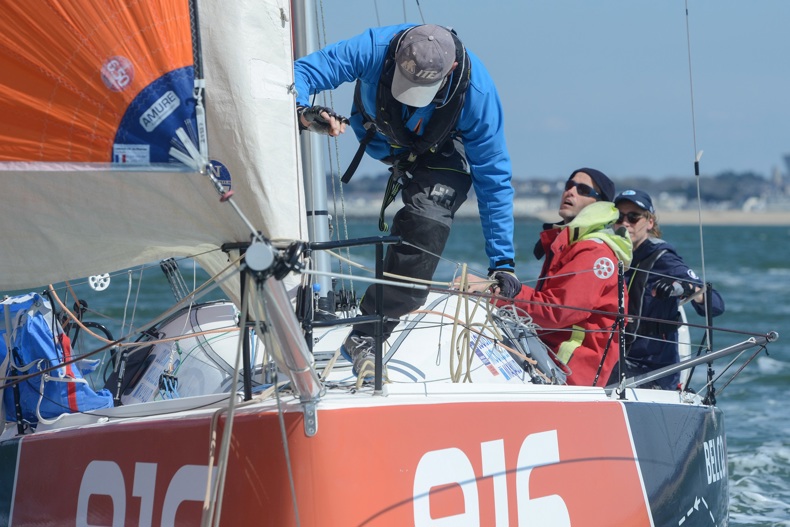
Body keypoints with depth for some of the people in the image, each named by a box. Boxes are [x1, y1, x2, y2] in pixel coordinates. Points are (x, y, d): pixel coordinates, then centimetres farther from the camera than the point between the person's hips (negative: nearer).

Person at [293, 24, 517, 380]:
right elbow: (301, 73, -34)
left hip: (441, 154, -5)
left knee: (426, 221, -25)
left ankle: (365, 338, -23)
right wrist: (303, 112, -58)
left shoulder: (477, 92, -36)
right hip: (378, 136, 5)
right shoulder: (374, 50, -37)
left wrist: (502, 261, -26)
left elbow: (493, 179, -26)